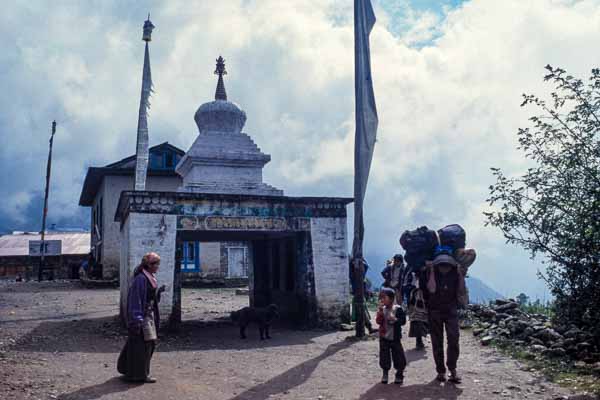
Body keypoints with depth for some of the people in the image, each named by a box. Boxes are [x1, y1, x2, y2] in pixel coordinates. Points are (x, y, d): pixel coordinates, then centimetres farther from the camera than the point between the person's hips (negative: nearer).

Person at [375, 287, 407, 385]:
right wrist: (380, 311, -20)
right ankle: (385, 374, 25)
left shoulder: (398, 309, -8)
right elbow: (378, 321, -9)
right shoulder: (382, 309, 2)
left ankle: (399, 375, 19)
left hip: (395, 338, -3)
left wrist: (395, 319, -25)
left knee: (398, 357, 1)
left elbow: (403, 321, -9)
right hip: (384, 337, 3)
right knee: (384, 357, 7)